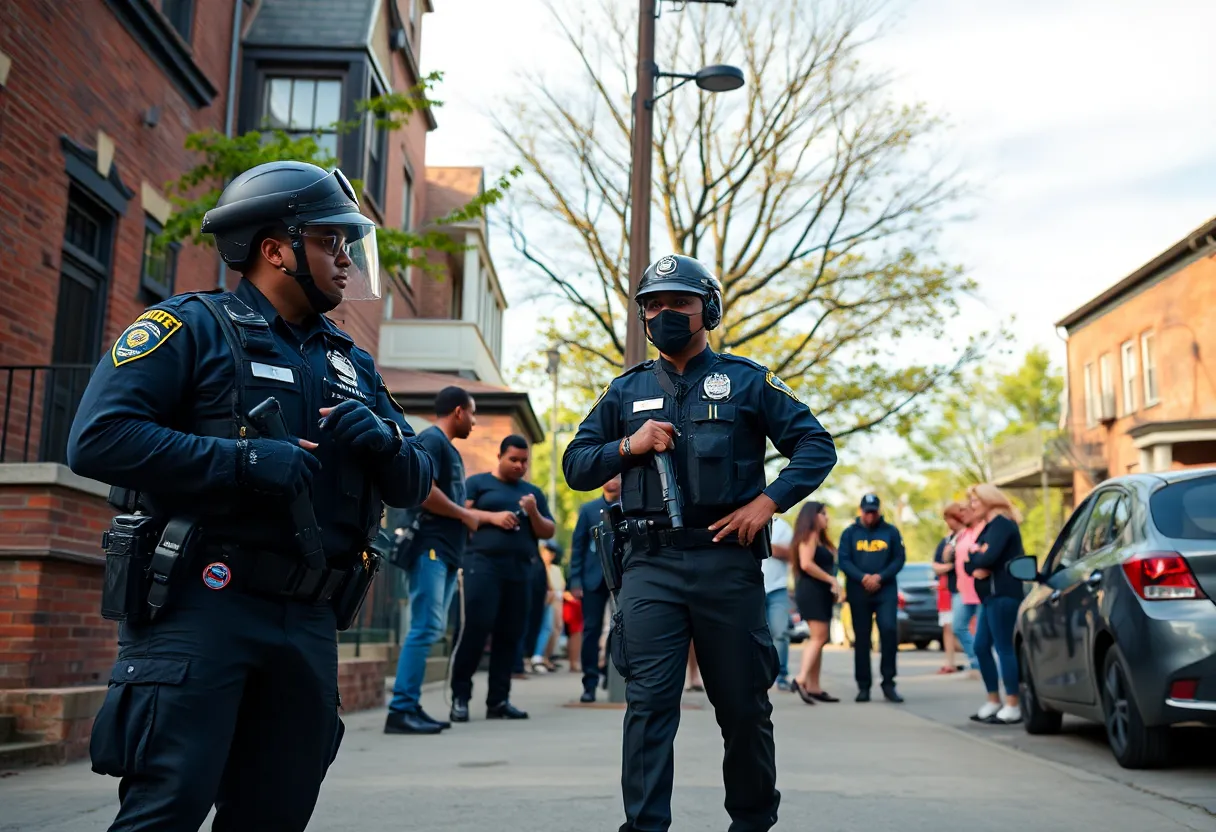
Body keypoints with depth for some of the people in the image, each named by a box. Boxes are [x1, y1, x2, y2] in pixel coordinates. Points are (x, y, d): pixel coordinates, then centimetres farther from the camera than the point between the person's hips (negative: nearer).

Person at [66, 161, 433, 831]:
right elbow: (99, 439, -15)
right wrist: (248, 463, -20)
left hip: (309, 624, 7)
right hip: (201, 607, -6)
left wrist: (382, 442, -6)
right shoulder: (191, 326, -2)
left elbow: (415, 484, 17)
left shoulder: (351, 363, 18)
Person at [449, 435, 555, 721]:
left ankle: (498, 700, 7)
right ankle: (460, 696, -3)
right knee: (476, 628, -11)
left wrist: (533, 514, -3)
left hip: (519, 570, 4)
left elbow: (549, 532, 16)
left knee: (509, 635, 2)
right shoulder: (478, 482, 10)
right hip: (483, 563, -4)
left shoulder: (533, 492, 20)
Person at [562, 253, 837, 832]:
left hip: (728, 561, -1)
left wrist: (769, 500, -8)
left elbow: (816, 446, 6)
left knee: (744, 704, 9)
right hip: (650, 564, 1)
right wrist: (628, 446, -4)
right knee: (648, 701, -6)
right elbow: (575, 465, 14)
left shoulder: (746, 381, 8)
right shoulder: (626, 391, 15)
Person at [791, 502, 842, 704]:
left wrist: (833, 588, 7)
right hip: (811, 591, -10)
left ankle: (814, 687, 5)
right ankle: (801, 680, -22)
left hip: (820, 593, 10)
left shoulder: (819, 538, 23)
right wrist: (832, 580, -16)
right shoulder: (809, 536, -7)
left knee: (818, 639, 6)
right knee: (819, 637, -16)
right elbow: (806, 564, -21)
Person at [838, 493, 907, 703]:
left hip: (886, 590, -1)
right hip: (858, 592, 1)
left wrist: (880, 577, -14)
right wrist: (862, 578, -18)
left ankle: (888, 683, -5)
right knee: (861, 639, 4)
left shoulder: (891, 531, 6)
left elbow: (899, 559, 1)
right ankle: (863, 686, 11)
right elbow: (844, 561, -2)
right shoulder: (850, 533, 6)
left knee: (889, 630, -16)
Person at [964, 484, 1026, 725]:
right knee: (981, 647, 10)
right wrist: (976, 568, -8)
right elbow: (971, 561, 14)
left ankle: (1012, 707, -4)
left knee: (1004, 648, -8)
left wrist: (977, 559, -1)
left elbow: (990, 557, -22)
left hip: (1003, 595, -10)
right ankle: (993, 701, 18)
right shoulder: (989, 526, 21)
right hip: (990, 595, 10)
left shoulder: (1001, 524, -9)